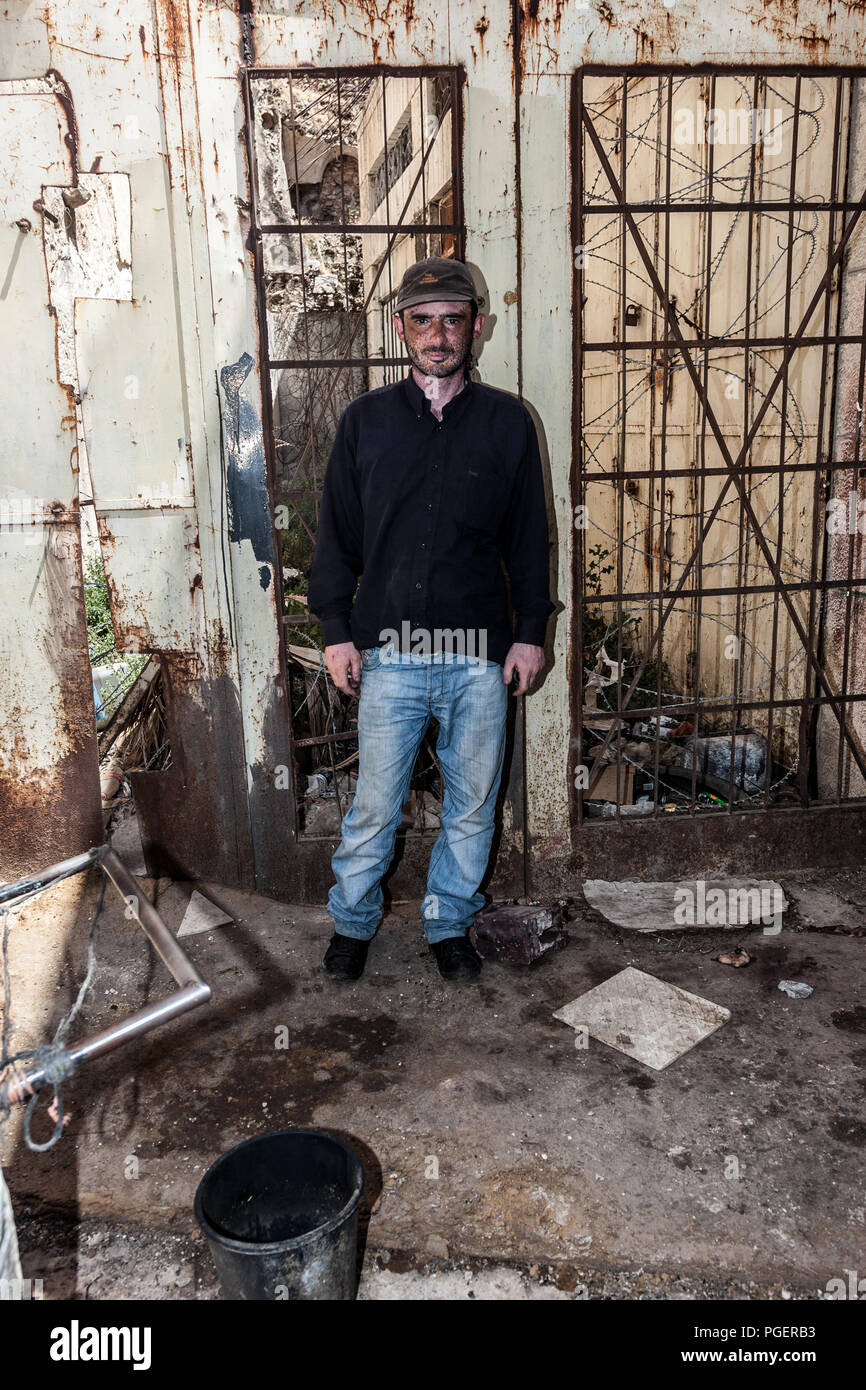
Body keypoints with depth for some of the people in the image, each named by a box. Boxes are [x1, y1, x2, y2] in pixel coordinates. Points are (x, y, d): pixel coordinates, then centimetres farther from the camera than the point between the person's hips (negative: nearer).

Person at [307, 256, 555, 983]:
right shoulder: (365, 419, 2)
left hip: (481, 653, 1)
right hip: (388, 653, -1)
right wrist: (337, 631, 0)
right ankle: (353, 922, 31)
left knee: (472, 805, 12)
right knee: (375, 805, 8)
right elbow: (337, 534, 5)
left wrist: (531, 631, 2)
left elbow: (529, 536, 6)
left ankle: (450, 924, 32)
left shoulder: (508, 421, 3)